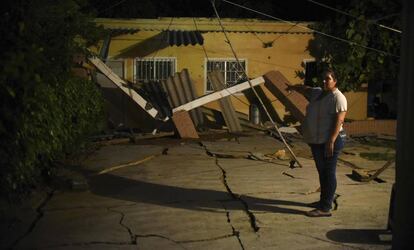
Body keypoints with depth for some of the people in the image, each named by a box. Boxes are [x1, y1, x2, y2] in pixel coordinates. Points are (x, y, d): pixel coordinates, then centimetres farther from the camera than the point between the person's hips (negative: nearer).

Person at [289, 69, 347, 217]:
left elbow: (339, 120, -20)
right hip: (316, 141, 9)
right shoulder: (317, 93, 14)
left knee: (328, 173, -7)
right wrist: (293, 87, 53)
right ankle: (324, 201, 28)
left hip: (330, 142, -9)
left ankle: (325, 208, -8)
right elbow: (305, 89, 36)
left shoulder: (338, 98, -12)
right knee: (322, 172, 16)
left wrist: (331, 141, -27)